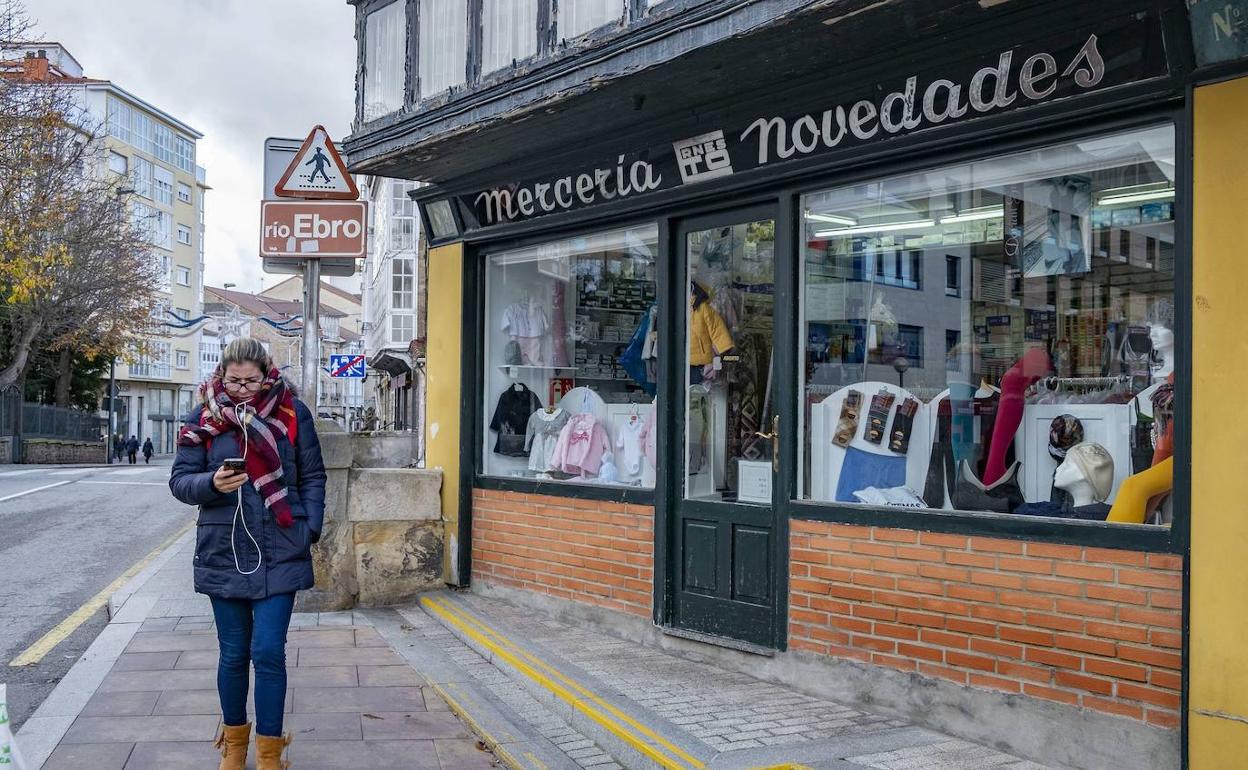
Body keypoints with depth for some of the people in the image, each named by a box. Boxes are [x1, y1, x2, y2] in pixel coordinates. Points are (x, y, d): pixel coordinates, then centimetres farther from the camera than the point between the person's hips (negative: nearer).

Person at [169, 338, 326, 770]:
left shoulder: (293, 413, 0)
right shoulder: (203, 417, 1)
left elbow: (312, 477, 5)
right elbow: (179, 480, 2)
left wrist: (310, 529, -4)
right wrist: (212, 483, -19)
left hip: (280, 553, -1)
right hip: (224, 552, 1)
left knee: (268, 652, -3)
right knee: (233, 653, 12)